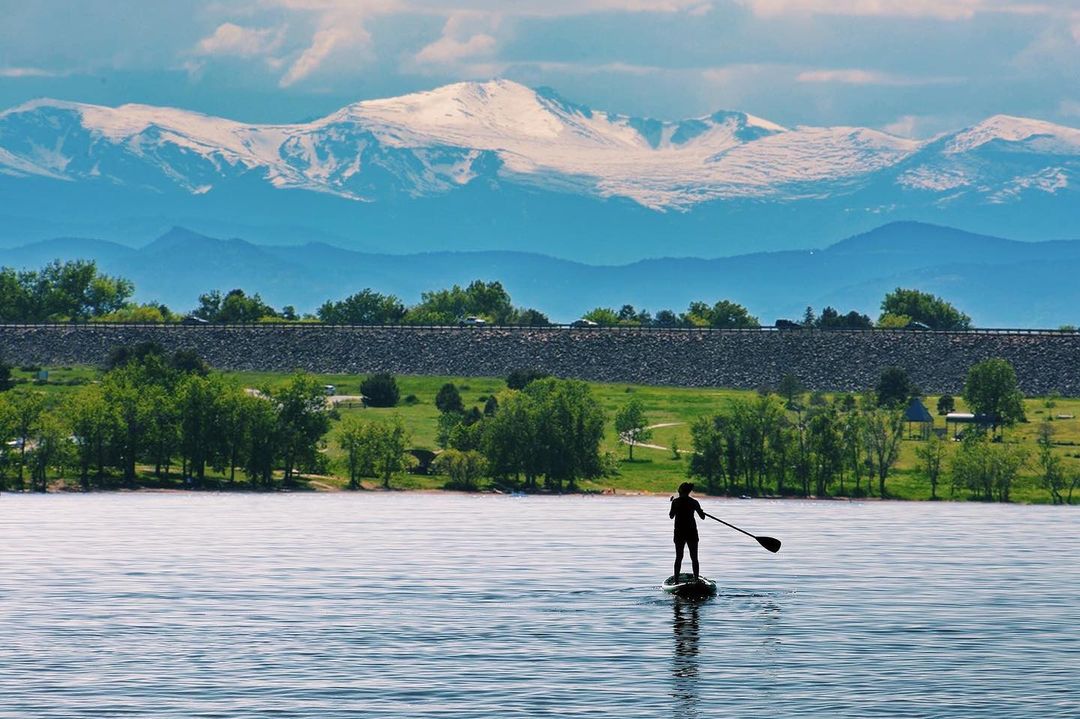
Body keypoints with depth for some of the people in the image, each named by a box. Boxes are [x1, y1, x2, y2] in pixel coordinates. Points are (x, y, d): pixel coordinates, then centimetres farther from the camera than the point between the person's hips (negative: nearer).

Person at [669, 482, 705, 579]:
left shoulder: (676, 501, -5)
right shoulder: (694, 502, -3)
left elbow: (671, 516, 3)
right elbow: (703, 516, 1)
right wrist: (702, 511, 23)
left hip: (679, 532, 0)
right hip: (692, 532, 0)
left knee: (679, 557, 8)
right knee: (694, 558, 7)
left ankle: (676, 580, 5)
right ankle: (696, 579, 3)